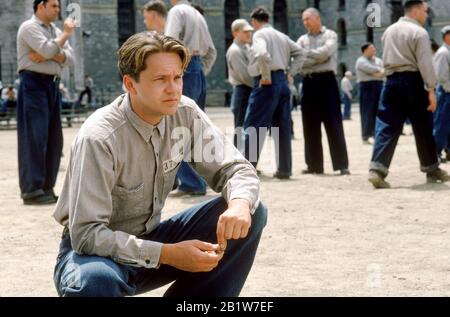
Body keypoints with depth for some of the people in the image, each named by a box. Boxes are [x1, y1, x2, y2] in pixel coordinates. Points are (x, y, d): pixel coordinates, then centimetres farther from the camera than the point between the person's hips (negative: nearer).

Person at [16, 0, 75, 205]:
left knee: (54, 139, 7)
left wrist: (49, 55, -12)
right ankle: (32, 190, -9)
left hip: (53, 85, 8)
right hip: (34, 84, -8)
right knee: (34, 137, -10)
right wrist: (67, 33, -5)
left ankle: (46, 188, 13)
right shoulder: (29, 27, -5)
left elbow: (69, 58, 6)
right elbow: (49, 50, -19)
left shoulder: (56, 31, 18)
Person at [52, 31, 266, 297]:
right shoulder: (99, 138, -26)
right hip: (99, 251, -6)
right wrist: (168, 254, -33)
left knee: (249, 215, -12)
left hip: (149, 239, 6)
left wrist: (240, 204, -29)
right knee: (94, 282, -42)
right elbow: (87, 234, -28)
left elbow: (235, 168, -4)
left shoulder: (186, 113, -8)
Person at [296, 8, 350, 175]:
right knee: (310, 126, 6)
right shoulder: (302, 40, 14)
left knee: (333, 124, -5)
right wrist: (318, 59, -11)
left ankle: (342, 165, -5)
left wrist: (306, 53, -5)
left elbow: (325, 52, -14)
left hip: (326, 81, -4)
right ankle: (314, 165, 13)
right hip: (309, 83, 4)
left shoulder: (330, 35, 3)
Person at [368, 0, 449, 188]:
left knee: (386, 126, -2)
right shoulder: (419, 32, -8)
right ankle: (432, 169, 20)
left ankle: (377, 168, -18)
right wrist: (431, 89, -14)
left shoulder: (388, 31, 13)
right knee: (423, 128, 9)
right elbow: (425, 63, -14)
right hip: (413, 81, -5)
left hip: (392, 81, 5)